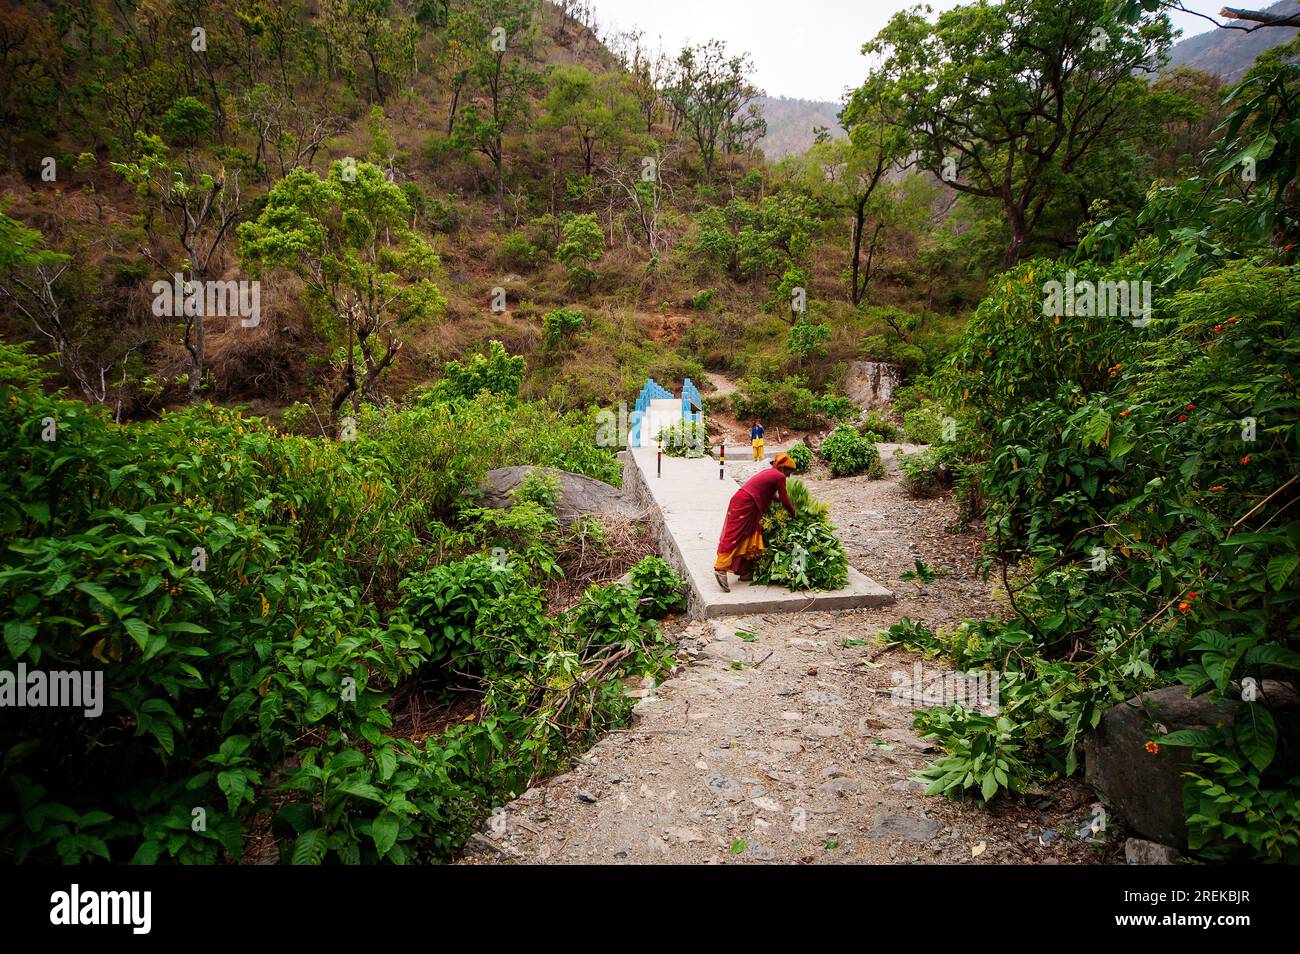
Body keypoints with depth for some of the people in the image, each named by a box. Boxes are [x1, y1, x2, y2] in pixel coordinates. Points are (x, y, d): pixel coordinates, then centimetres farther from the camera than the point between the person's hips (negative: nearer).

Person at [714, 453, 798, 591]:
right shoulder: (779, 477, -5)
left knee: (751, 537, 13)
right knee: (735, 537, -12)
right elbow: (785, 500, 0)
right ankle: (721, 569, -16)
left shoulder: (769, 472, 21)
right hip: (745, 505, -9)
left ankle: (744, 571, 15)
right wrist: (793, 514, 14)